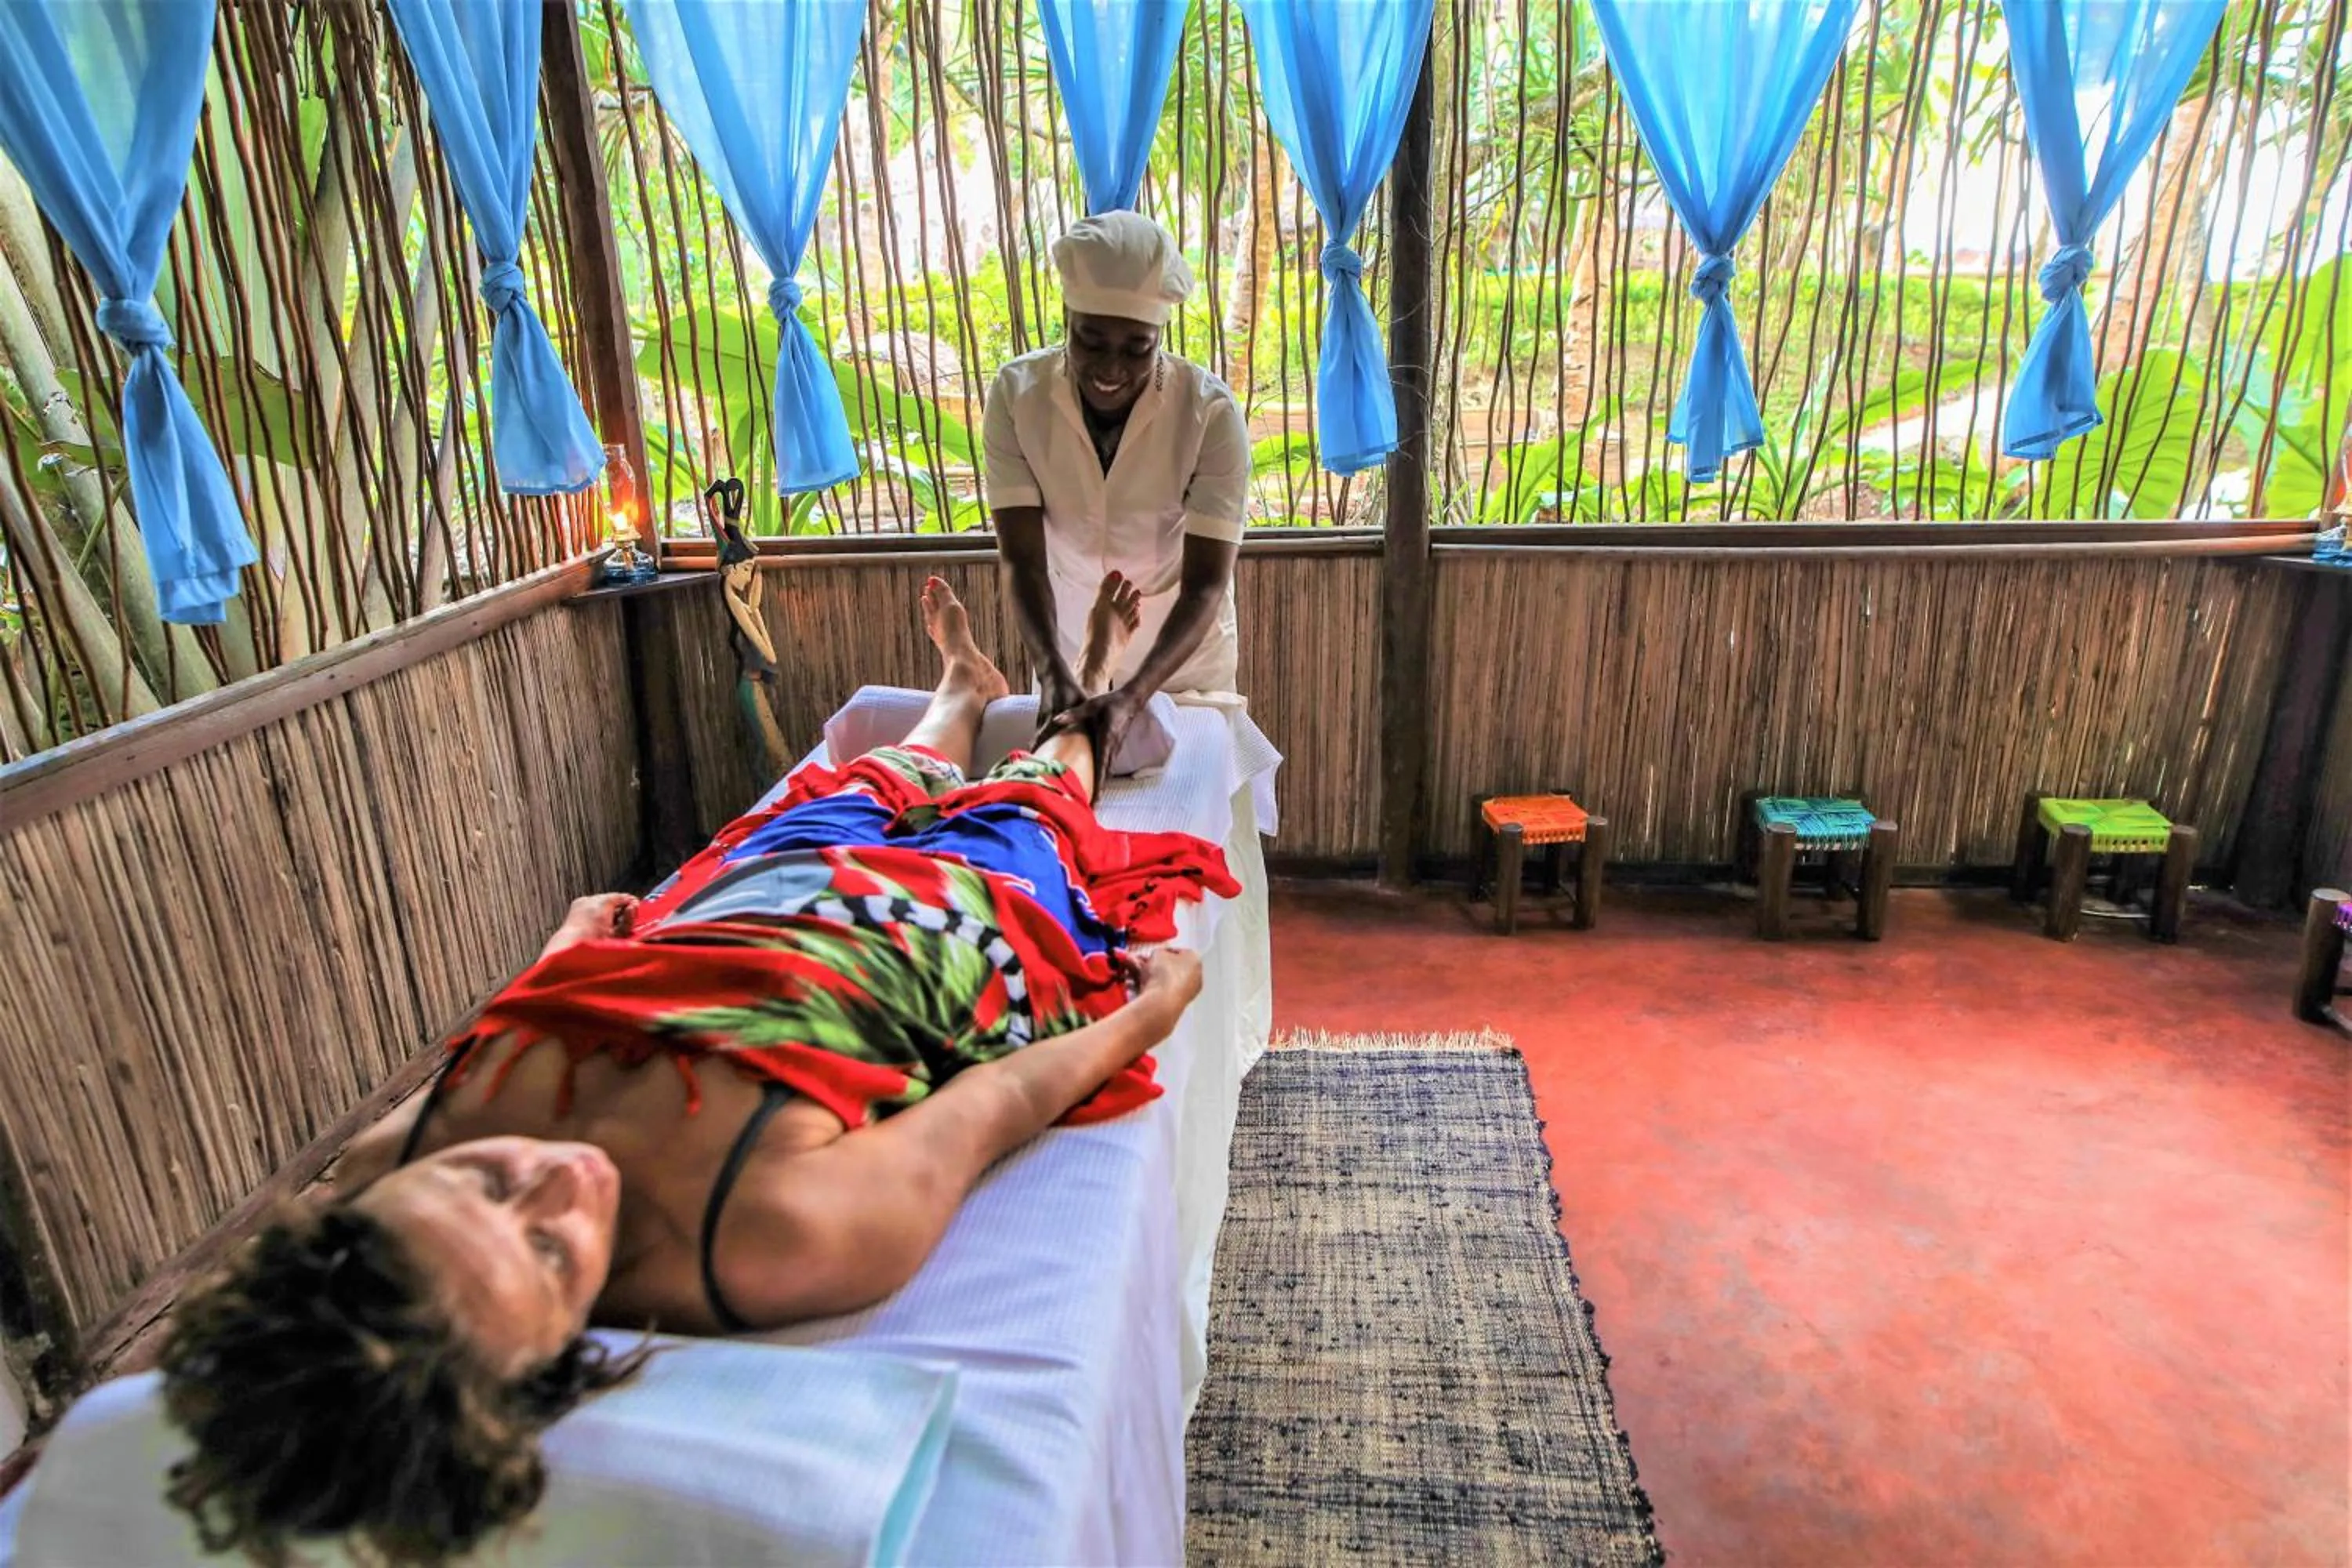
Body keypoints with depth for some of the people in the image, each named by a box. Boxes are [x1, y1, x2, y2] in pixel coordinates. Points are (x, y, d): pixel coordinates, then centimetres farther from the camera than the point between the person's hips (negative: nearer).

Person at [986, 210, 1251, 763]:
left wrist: (1133, 696, -41)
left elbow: (1205, 585, -27)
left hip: (1185, 659, -1)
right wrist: (1052, 671, -37)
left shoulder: (1213, 413, -24)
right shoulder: (1015, 393, -19)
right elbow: (1021, 559, -20)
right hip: (1068, 655, 1)